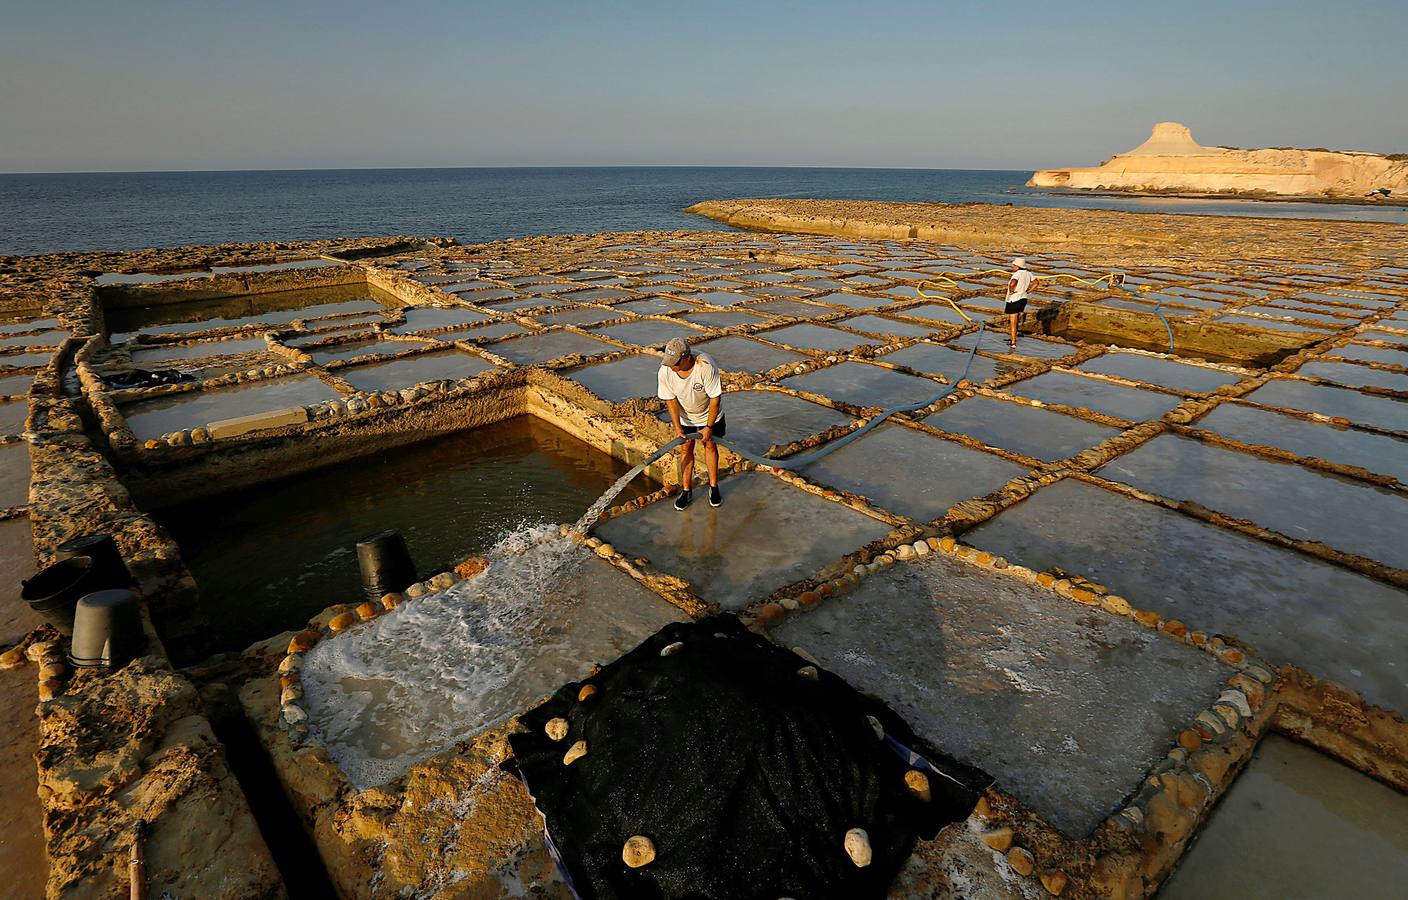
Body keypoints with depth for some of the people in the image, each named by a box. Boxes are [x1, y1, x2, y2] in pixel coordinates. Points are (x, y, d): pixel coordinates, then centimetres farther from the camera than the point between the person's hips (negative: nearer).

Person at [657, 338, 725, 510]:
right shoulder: (665, 371, -29)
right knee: (686, 449, 6)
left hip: (709, 413, -2)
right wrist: (677, 428, -20)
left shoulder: (706, 366, -38)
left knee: (710, 445, 10)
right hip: (685, 416, 2)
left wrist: (708, 427, -21)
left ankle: (713, 487, 27)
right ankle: (686, 490, 20)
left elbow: (715, 398, -27)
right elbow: (671, 400, -15)